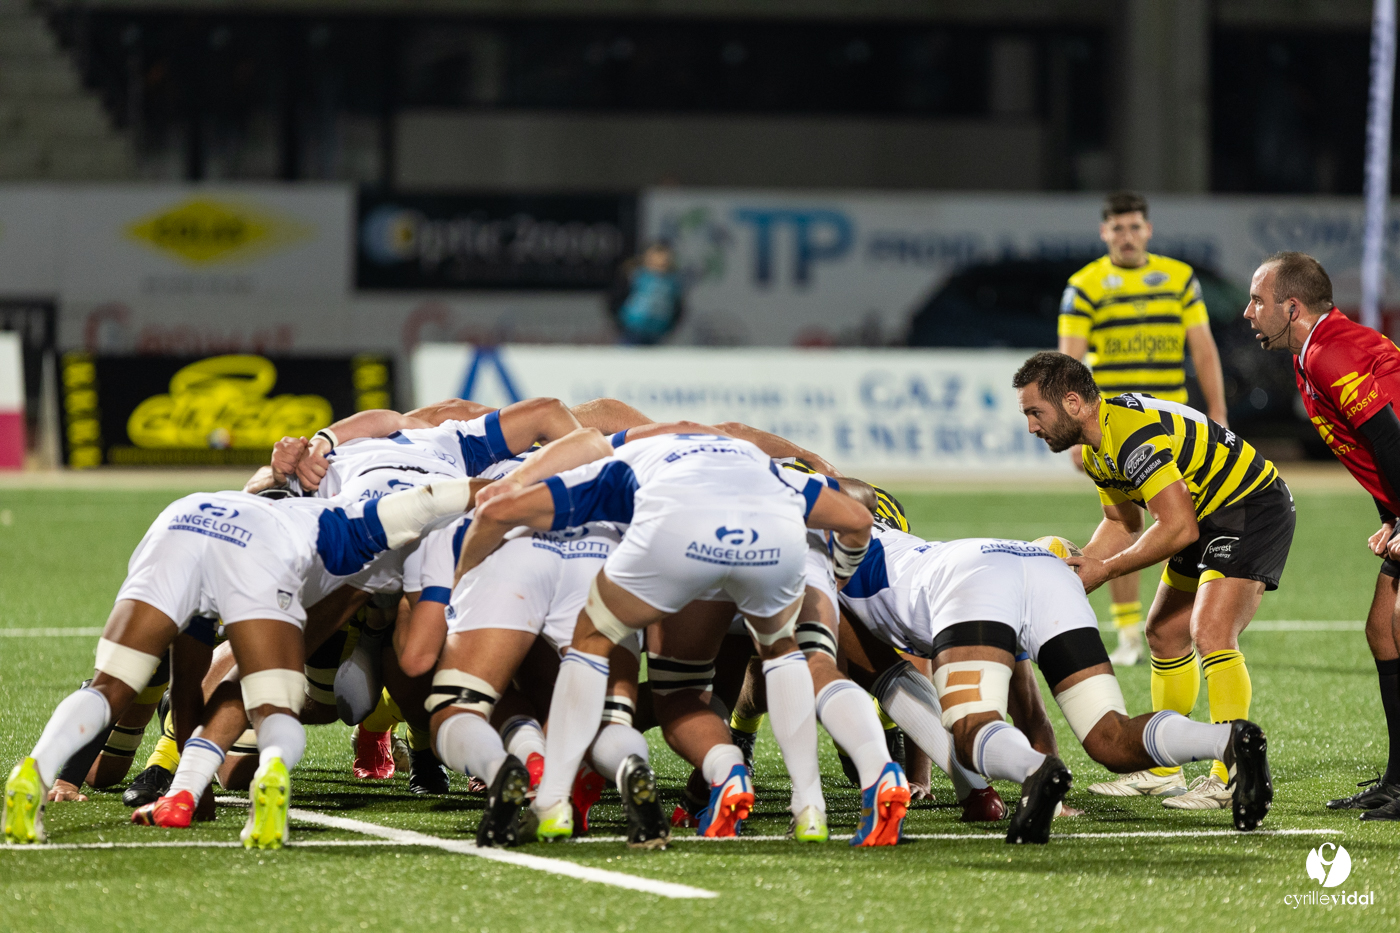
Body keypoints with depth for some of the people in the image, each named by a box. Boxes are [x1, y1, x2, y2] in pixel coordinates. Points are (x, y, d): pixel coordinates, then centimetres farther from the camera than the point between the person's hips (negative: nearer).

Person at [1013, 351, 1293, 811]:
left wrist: (1107, 569, -20)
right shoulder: (1097, 446, 4)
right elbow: (1121, 524, 18)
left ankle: (1233, 777, -21)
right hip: (1208, 518, 11)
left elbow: (1179, 528, -30)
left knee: (1210, 632, -23)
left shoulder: (1135, 434, -29)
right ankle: (1162, 772, 23)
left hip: (1254, 509, -11)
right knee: (1165, 633, 13)